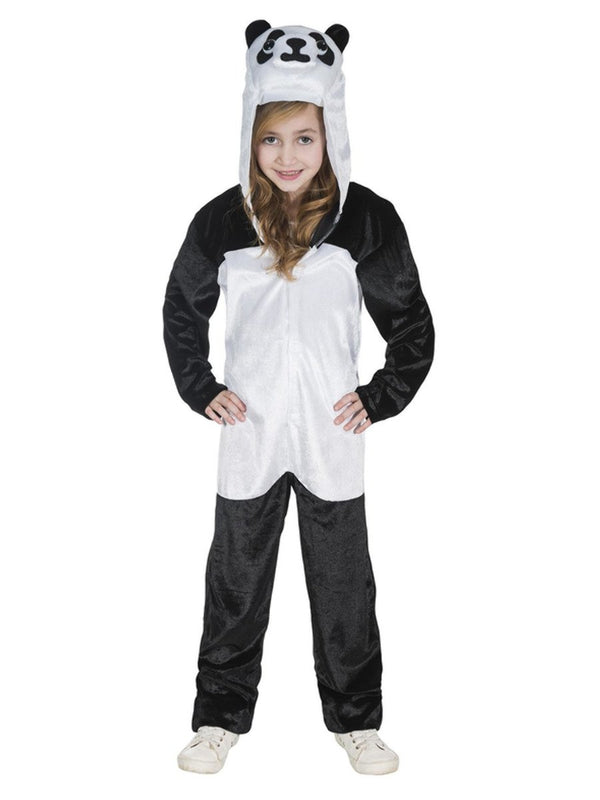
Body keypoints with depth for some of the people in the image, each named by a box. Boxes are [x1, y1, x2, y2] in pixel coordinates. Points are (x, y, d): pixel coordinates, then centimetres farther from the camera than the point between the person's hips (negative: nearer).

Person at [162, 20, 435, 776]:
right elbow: (182, 311, 12)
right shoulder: (220, 221, -3)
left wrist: (380, 399, -4)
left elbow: (412, 327, 2)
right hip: (247, 433, 1)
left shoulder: (367, 218, -7)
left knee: (344, 582, 12)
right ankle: (220, 716, 30)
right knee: (235, 580, 13)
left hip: (332, 437, -1)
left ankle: (356, 719, 30)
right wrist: (200, 390, 4)